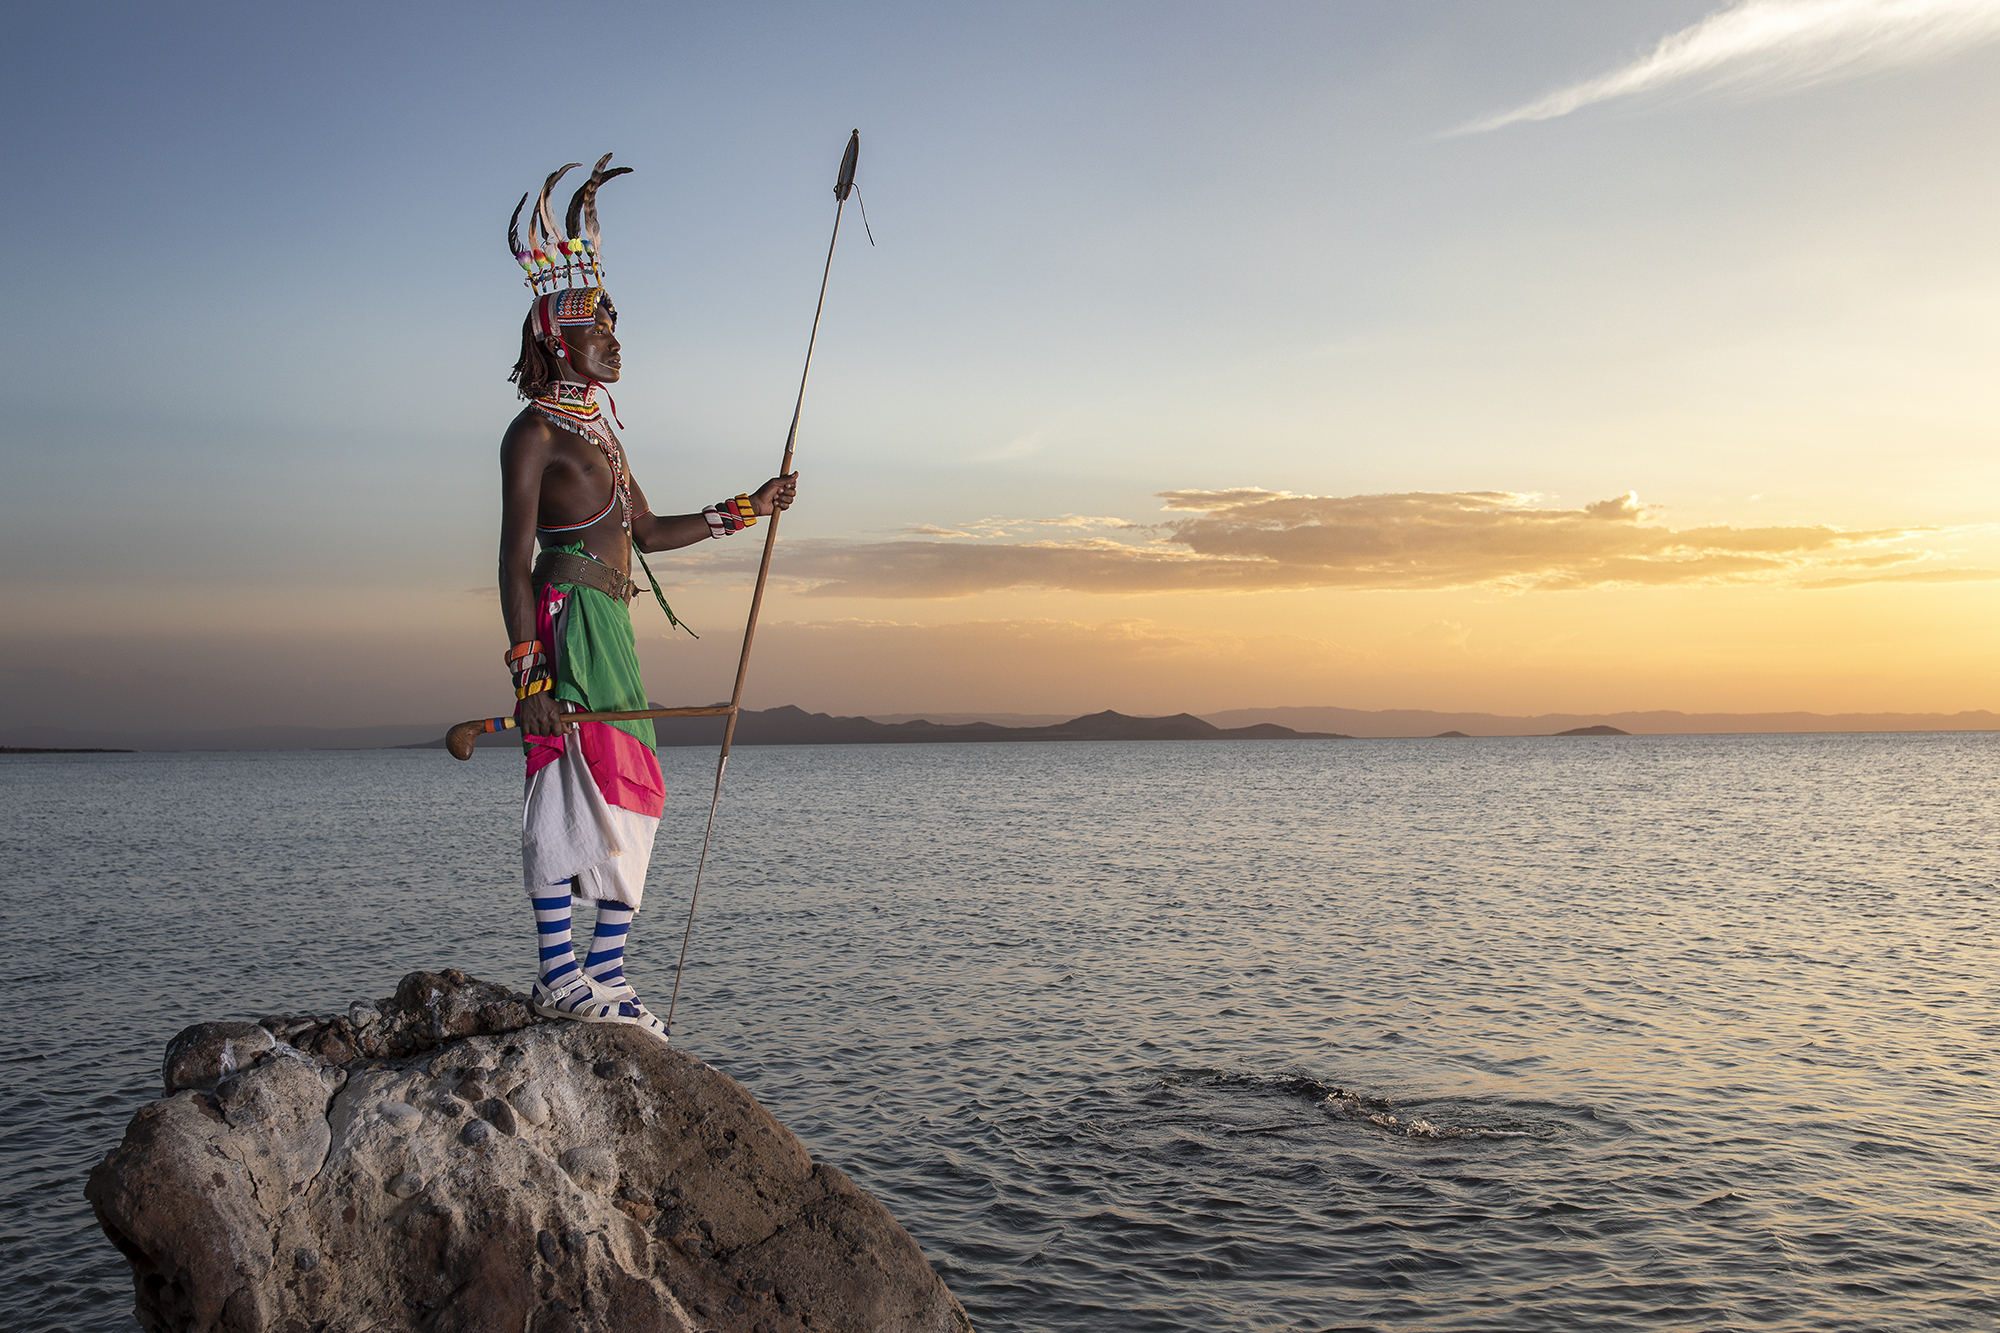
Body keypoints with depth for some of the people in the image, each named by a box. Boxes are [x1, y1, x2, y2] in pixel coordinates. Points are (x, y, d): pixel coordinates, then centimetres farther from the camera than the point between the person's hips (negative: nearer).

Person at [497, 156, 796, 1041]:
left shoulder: (597, 430, 21)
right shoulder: (535, 433, -6)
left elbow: (648, 531, 26)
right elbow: (515, 561, -13)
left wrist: (746, 508, 24)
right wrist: (529, 672, -21)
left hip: (607, 627, 10)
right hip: (565, 624, -9)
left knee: (618, 798, 9)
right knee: (576, 793, -11)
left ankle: (601, 976, 14)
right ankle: (562, 972, -6)